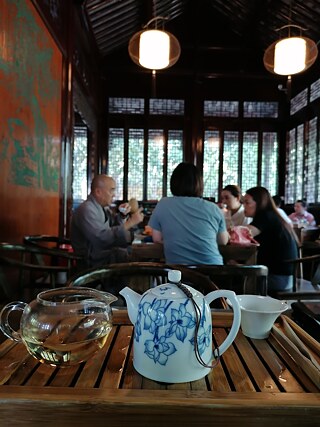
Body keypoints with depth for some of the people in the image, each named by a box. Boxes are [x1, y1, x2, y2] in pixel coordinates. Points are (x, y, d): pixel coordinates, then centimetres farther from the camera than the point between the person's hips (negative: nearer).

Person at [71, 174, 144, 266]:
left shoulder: (102, 206, 8)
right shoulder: (86, 210, -19)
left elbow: (113, 227, 19)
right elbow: (104, 237, -28)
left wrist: (122, 215, 0)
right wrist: (130, 222, -26)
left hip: (107, 250, 9)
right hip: (96, 260, -9)